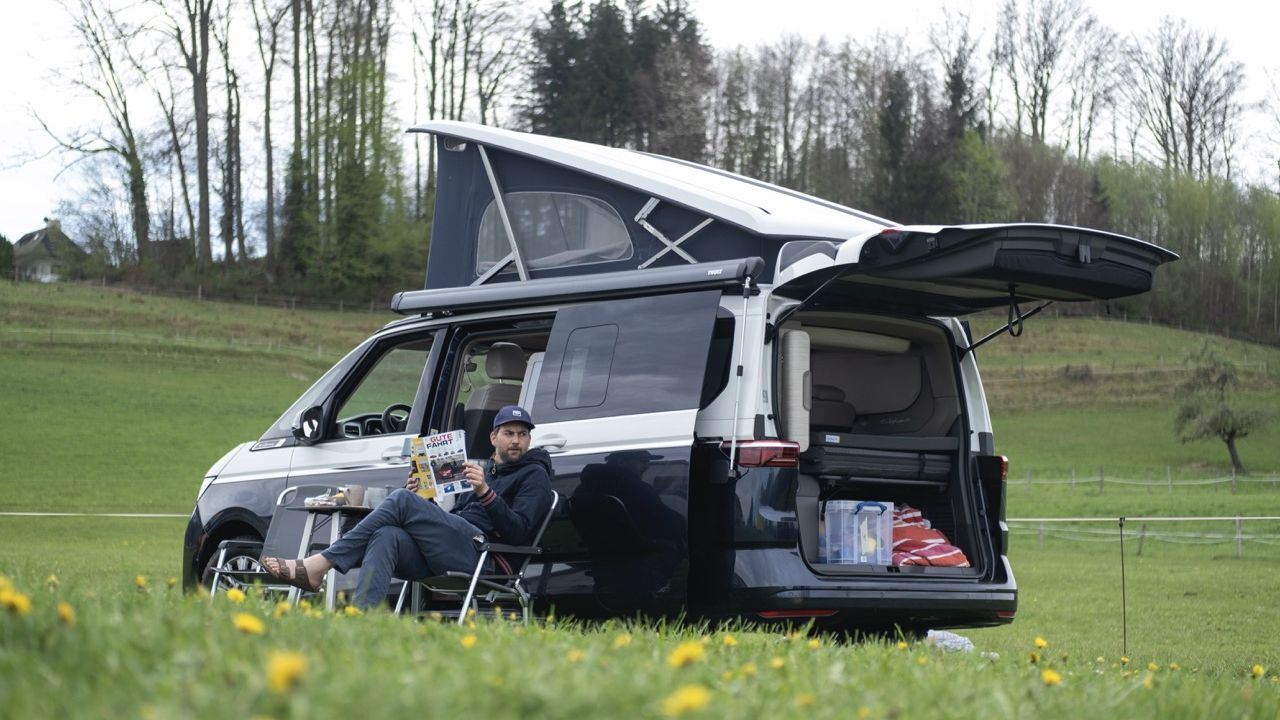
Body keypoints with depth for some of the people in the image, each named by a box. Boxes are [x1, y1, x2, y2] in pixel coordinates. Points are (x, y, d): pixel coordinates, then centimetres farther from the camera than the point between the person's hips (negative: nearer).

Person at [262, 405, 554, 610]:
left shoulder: (534, 475, 13)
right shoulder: (482, 470, 35)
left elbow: (519, 532, -4)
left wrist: (486, 493, -15)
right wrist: (423, 495, 12)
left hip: (477, 548, -7)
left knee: (402, 500, -21)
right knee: (387, 536, -27)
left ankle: (317, 566, -27)